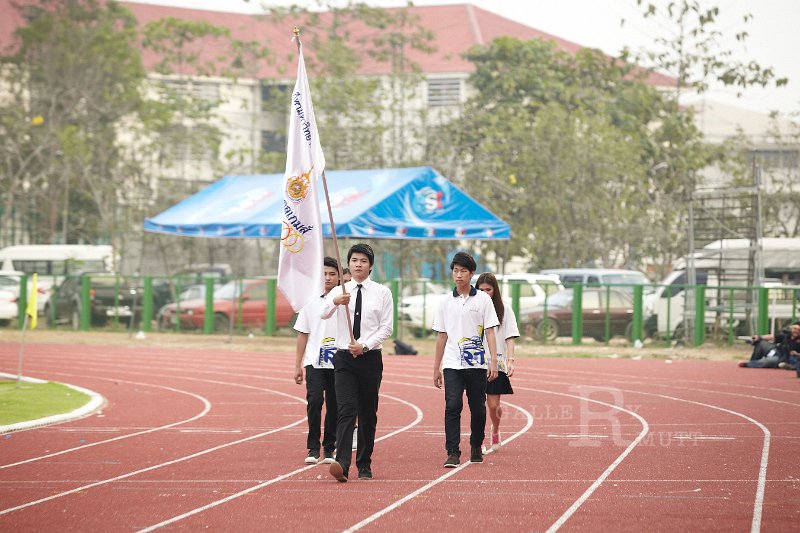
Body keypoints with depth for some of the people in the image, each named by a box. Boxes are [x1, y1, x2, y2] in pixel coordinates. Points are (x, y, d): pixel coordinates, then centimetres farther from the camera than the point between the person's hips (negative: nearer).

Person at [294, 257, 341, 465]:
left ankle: (329, 450, 14)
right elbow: (302, 336, 9)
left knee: (334, 406, 4)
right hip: (314, 362, 0)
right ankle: (313, 449, -6)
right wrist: (297, 366, 7)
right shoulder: (310, 303, 6)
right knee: (314, 400, -14)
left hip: (339, 363, 0)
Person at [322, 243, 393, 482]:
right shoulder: (339, 291, 5)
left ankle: (364, 465, 17)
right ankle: (342, 463, -25)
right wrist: (335, 302, -36)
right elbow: (324, 314, -14)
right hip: (344, 357, -1)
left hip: (371, 357, 1)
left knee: (368, 414, 7)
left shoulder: (382, 293, 3)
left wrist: (365, 346, -14)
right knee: (346, 411, -13)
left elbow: (386, 328, 0)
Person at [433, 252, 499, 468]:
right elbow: (441, 336, 13)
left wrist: (493, 361, -10)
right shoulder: (445, 302, 8)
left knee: (478, 408, 6)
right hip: (452, 364, 1)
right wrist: (436, 367, 13)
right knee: (452, 406, -13)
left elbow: (490, 331, 0)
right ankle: (453, 453, -15)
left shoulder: (483, 299, 2)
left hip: (477, 363, -1)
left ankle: (476, 447, 26)